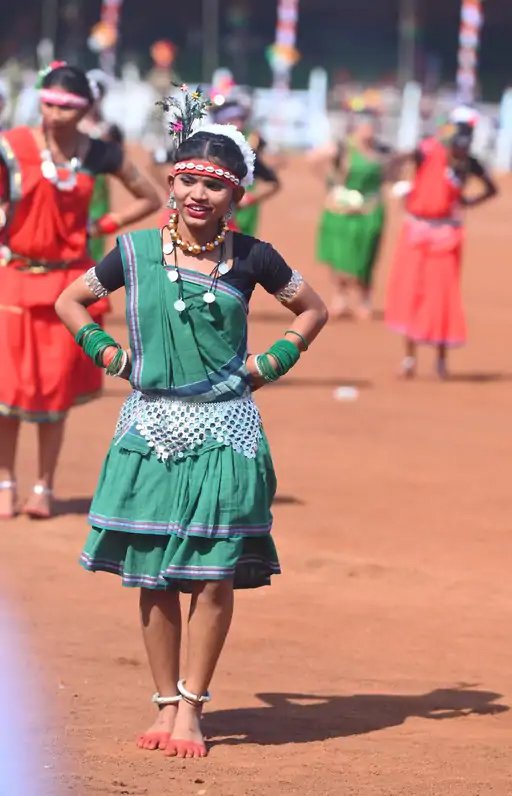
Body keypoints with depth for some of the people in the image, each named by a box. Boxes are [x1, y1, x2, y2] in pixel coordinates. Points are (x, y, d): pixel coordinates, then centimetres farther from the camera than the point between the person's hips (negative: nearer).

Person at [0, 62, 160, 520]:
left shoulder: (99, 155, -1)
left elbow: (148, 198, 10)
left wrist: (102, 227, 1)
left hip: (69, 284, 2)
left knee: (57, 388, 5)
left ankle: (45, 487, 16)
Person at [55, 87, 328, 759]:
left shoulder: (251, 258, -1)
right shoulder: (136, 251, 0)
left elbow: (314, 309, 14)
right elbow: (70, 301, 16)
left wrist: (272, 362, 3)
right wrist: (108, 353, 4)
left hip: (224, 431, -1)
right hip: (150, 428, 1)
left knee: (214, 577, -3)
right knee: (153, 576, 3)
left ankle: (191, 708, 7)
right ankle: (167, 704, 14)